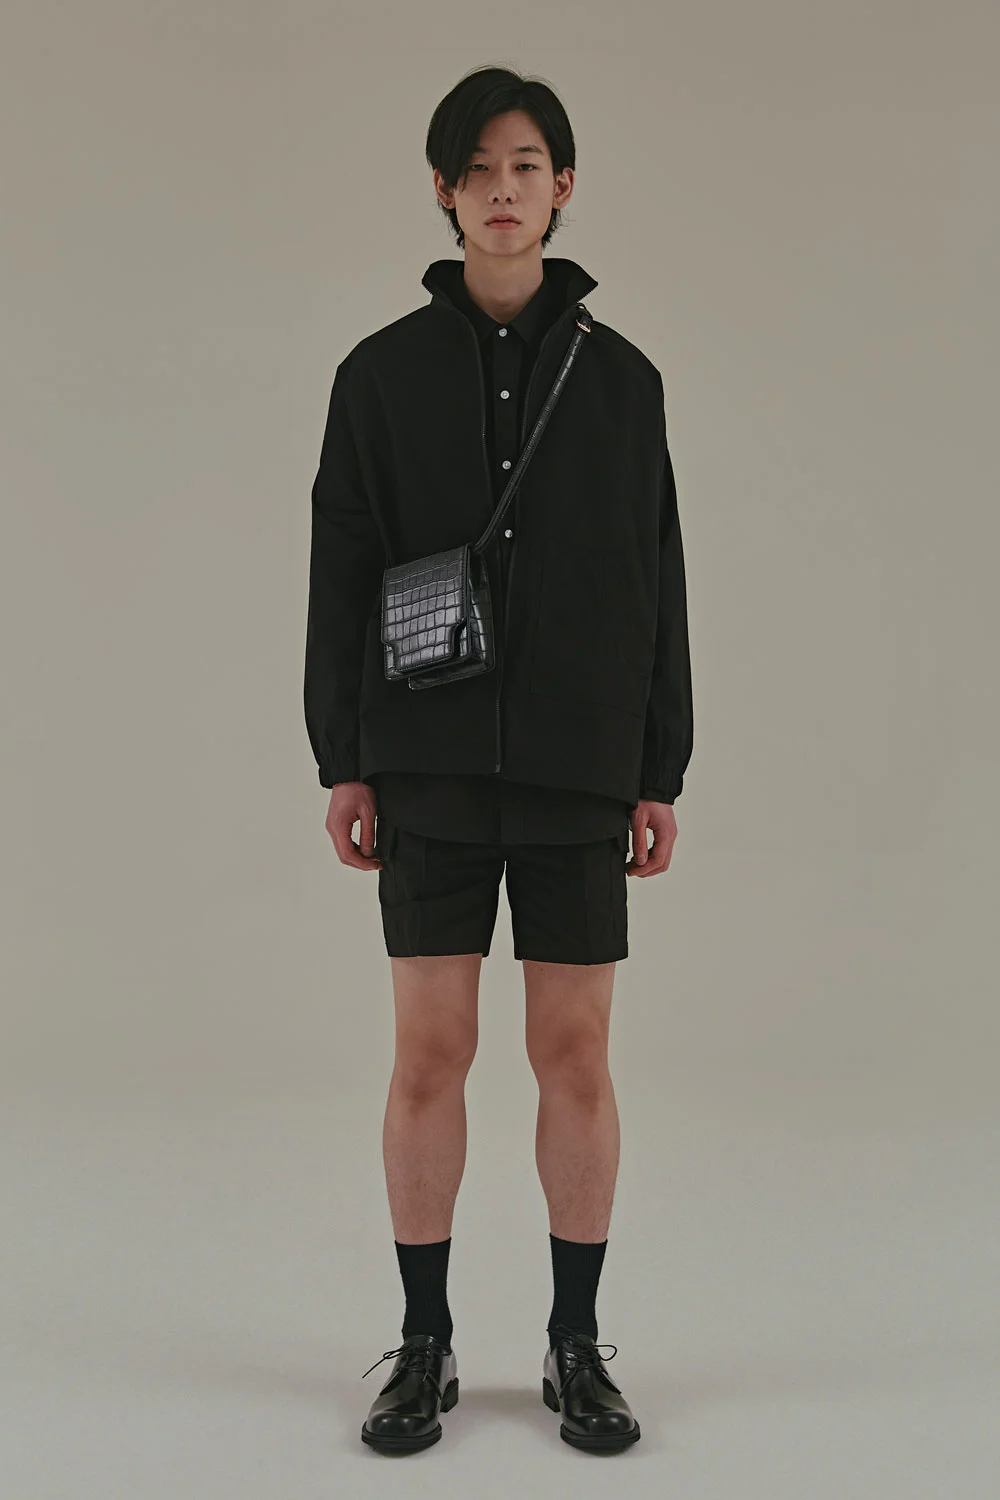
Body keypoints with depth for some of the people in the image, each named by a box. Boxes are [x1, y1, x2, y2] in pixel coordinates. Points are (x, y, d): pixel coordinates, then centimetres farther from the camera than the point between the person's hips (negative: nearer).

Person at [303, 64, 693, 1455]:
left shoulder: (621, 377, 5)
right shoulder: (384, 372, 4)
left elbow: (657, 586, 6)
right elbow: (341, 575, 3)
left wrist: (662, 775, 2)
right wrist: (341, 763, -2)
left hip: (578, 772, 1)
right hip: (429, 770, 0)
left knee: (575, 1053, 4)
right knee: (429, 1053, 2)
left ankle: (577, 1345, 19)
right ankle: (426, 1347, 17)